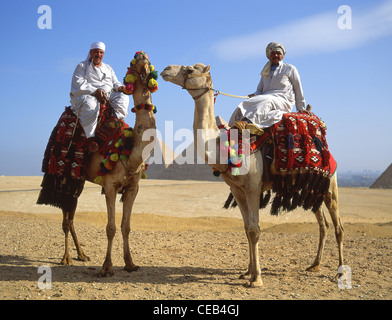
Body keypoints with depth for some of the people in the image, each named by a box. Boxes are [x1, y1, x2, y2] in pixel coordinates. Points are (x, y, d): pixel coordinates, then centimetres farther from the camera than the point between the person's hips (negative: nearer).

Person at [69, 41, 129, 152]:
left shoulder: (108, 68, 28)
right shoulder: (82, 66, 11)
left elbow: (115, 83, 24)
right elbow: (79, 83, -4)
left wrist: (120, 87, -4)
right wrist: (95, 91, -20)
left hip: (108, 94, 5)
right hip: (85, 95, -5)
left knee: (123, 97, -21)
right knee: (90, 104, -41)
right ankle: (90, 137, -45)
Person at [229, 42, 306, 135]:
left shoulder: (290, 69, 16)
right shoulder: (265, 72, 28)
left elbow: (298, 89, 16)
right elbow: (259, 90, 25)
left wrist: (301, 109, 14)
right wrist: (255, 95, -1)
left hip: (283, 100, -5)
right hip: (266, 97, 5)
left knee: (266, 102, -40)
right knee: (246, 103, -29)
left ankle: (246, 122, -62)